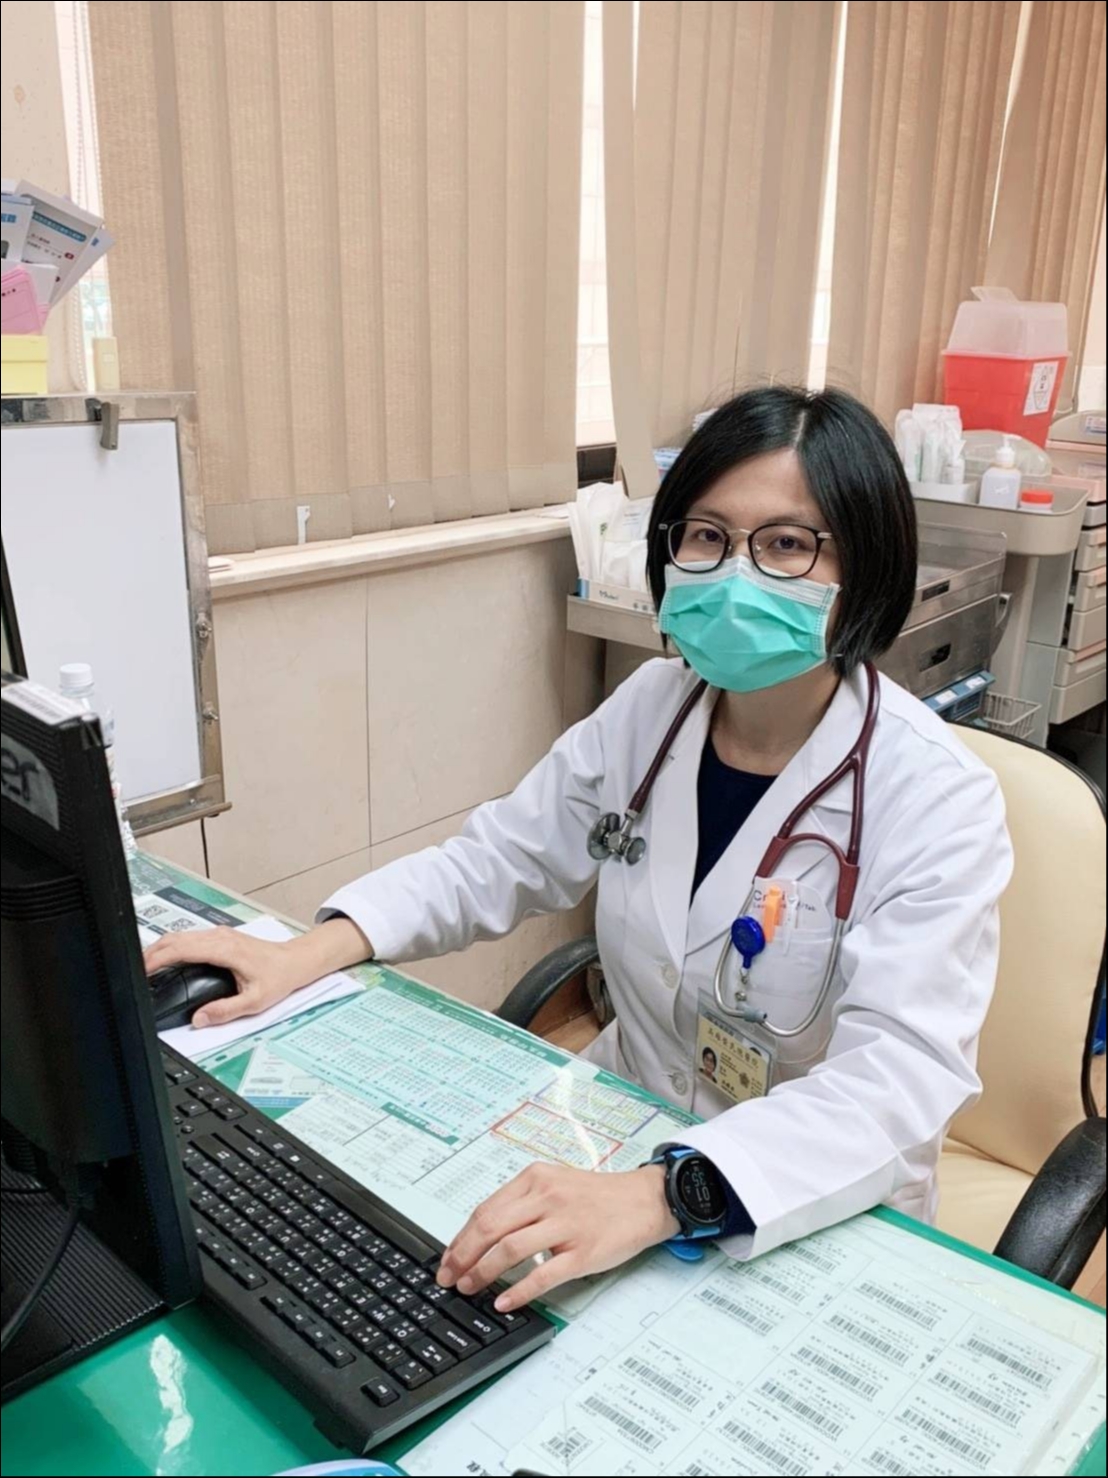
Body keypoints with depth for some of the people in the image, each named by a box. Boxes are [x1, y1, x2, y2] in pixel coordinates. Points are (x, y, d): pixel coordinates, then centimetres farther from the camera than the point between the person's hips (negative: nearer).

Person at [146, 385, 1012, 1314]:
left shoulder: (937, 800, -20)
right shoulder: (652, 707, -5)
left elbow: (903, 1072, -30)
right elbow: (495, 861, 4)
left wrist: (659, 1197, -45)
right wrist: (307, 955, -10)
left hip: (817, 1222, -4)